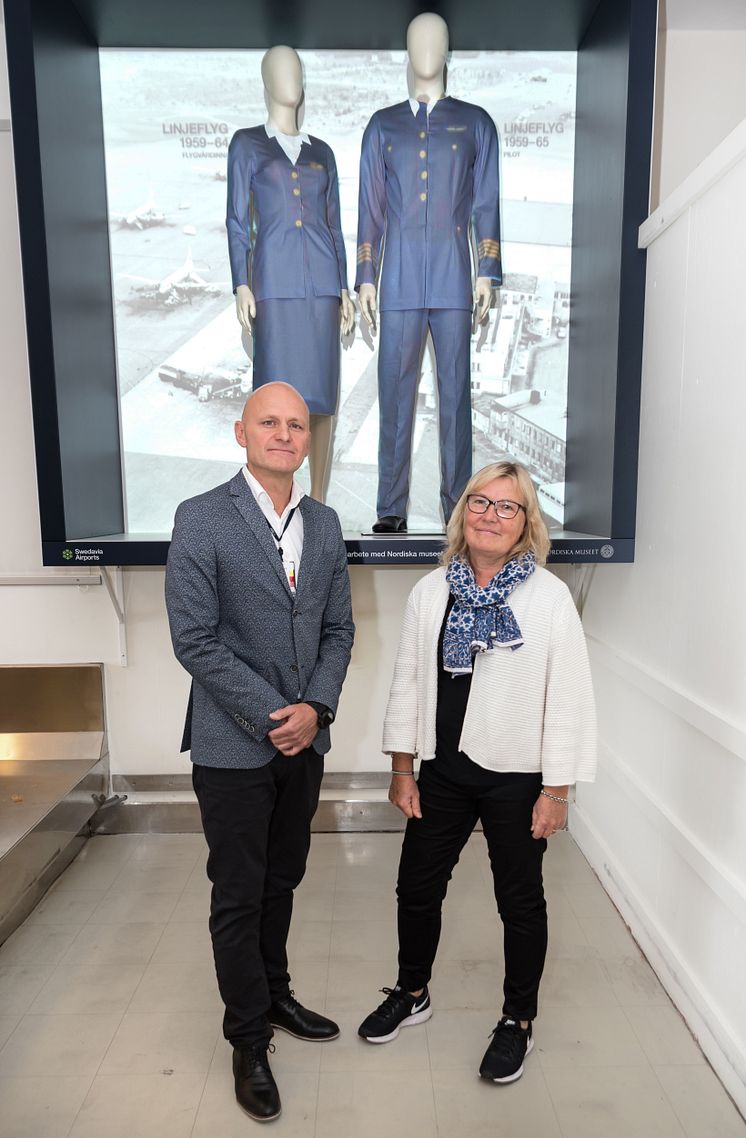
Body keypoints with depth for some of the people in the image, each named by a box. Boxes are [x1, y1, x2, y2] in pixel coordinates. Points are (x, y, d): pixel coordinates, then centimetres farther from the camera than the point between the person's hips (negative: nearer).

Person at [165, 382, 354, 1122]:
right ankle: (249, 1041, 31)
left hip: (304, 737, 5)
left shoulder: (324, 523, 5)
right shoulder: (201, 520, -11)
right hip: (234, 744, -5)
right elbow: (194, 640, -14)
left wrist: (315, 708, -7)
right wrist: (270, 716, -15)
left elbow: (338, 628, 6)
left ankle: (275, 996, 44)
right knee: (238, 895, 10)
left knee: (282, 880, 21)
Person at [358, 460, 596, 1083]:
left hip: (516, 777, -3)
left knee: (520, 901, 15)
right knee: (417, 887, 17)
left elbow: (568, 698, -10)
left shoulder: (550, 597, -11)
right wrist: (403, 768, 4)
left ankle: (518, 1021, 40)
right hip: (443, 771, 4)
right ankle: (412, 994, 45)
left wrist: (555, 790, -10)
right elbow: (408, 682, 3)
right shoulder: (430, 591, 0)